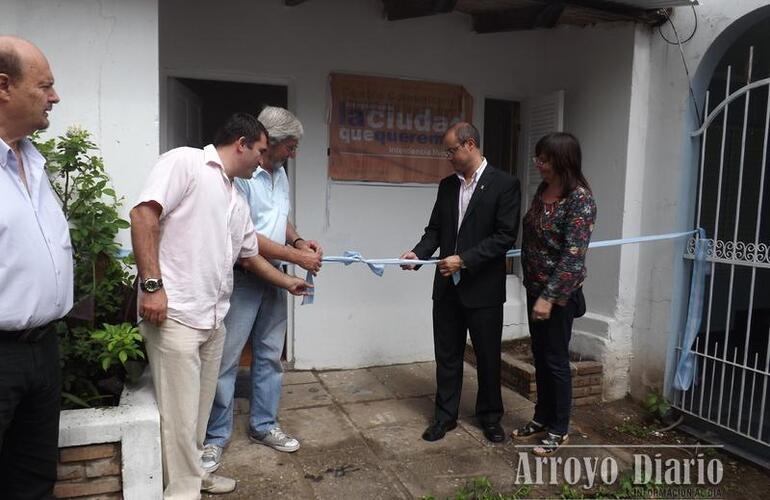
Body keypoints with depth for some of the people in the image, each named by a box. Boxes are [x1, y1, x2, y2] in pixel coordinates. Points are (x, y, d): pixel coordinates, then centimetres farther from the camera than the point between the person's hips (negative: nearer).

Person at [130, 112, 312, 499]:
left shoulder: (237, 201, 20)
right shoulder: (185, 162, -5)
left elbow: (250, 255, 30)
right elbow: (143, 215, -15)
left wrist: (288, 282, 38)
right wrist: (152, 284, -20)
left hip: (212, 318, 8)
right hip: (174, 313, -8)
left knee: (199, 406, 18)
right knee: (179, 412, 0)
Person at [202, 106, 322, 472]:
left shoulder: (280, 173, 9)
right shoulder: (239, 175, -18)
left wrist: (298, 240, 1)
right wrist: (298, 258, -16)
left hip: (273, 277, 8)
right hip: (240, 278, -8)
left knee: (269, 355, 15)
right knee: (226, 359, 2)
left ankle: (263, 425, 30)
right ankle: (215, 437, 18)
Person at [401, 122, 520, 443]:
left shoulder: (504, 184, -8)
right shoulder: (447, 185, 9)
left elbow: (505, 236, -14)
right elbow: (435, 229, 11)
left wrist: (464, 260, -19)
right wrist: (419, 253, -8)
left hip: (483, 287, -4)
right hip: (447, 286, 5)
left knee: (488, 356, 11)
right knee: (447, 355, 12)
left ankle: (490, 416, 30)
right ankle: (445, 415, 27)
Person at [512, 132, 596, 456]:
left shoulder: (580, 199, -18)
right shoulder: (543, 189, 6)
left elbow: (573, 255, -23)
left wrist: (549, 297, -24)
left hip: (559, 293, -8)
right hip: (535, 286, 8)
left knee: (556, 359, 4)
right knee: (539, 355, 17)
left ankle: (559, 429, 21)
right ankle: (542, 417, 33)